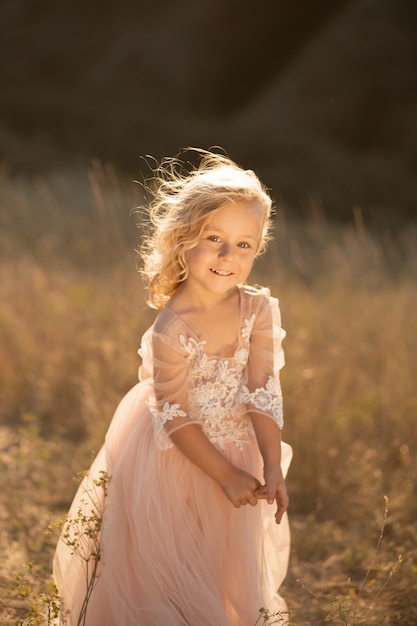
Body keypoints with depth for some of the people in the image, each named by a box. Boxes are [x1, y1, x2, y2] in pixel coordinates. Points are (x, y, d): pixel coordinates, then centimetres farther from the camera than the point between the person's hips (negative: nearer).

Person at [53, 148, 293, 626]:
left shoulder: (258, 309, -14)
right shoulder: (171, 331, -27)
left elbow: (262, 395, -14)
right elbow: (175, 418, -20)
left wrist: (272, 468, -22)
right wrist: (225, 475, -18)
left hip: (235, 449, 5)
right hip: (175, 461, -4)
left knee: (229, 575, 20)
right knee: (166, 573, 8)